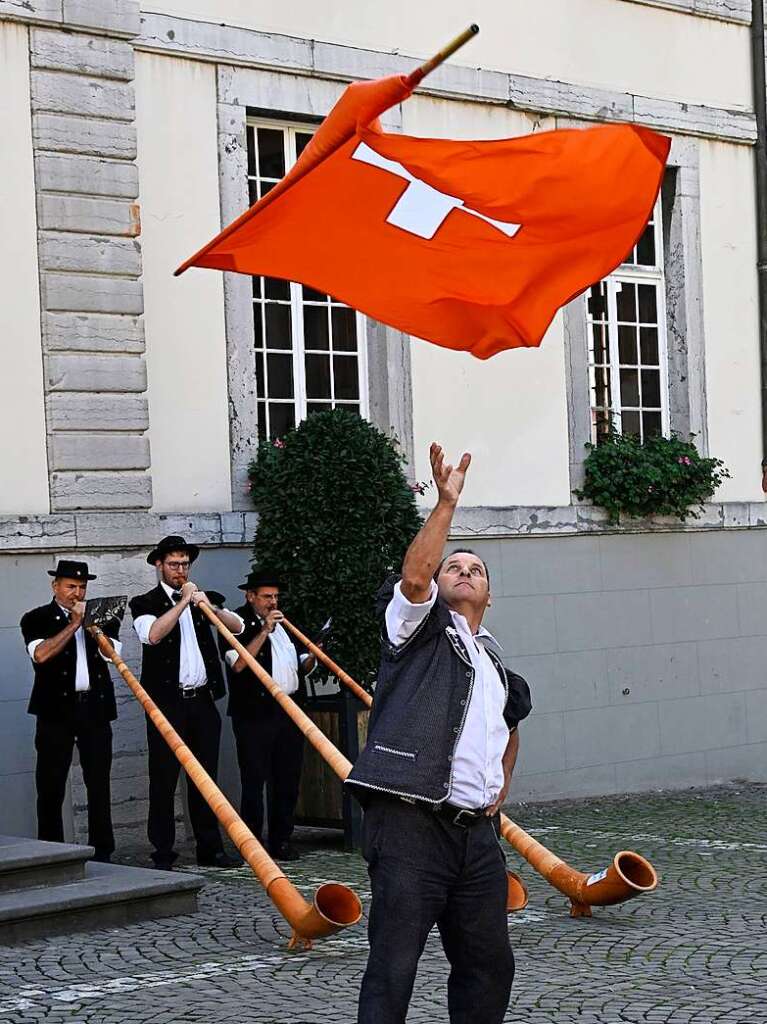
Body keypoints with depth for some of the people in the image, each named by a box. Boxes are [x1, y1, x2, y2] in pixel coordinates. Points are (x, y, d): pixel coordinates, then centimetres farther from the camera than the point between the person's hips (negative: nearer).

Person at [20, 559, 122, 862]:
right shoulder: (37, 619, 4)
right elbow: (41, 654, -13)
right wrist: (74, 624, -11)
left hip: (95, 708, 3)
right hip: (56, 710, -3)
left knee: (99, 784, 3)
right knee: (51, 786, 0)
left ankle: (102, 852, 8)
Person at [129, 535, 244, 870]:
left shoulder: (205, 599, 16)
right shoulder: (145, 603, 3)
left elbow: (237, 626, 4)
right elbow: (153, 634, -17)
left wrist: (209, 607, -12)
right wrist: (183, 602, -15)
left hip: (203, 701, 4)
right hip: (166, 702, -4)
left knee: (205, 777, 7)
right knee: (163, 779, -3)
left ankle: (210, 849, 12)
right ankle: (163, 853, 1)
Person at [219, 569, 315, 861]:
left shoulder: (285, 623, 20)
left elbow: (299, 668, 25)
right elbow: (238, 664, -17)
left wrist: (312, 658, 3)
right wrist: (265, 631, -17)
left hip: (290, 711, 6)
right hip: (255, 713, -6)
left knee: (288, 779, 7)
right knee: (255, 780, -5)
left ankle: (282, 840, 14)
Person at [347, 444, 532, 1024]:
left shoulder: (494, 662, 24)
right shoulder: (419, 627, 5)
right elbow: (414, 576, -18)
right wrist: (447, 503, -20)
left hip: (476, 832, 7)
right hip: (410, 824, -7)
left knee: (490, 966, 13)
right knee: (393, 969, -8)